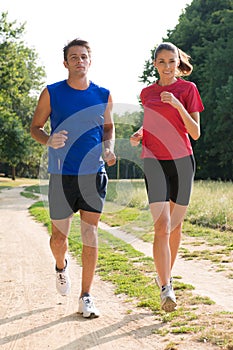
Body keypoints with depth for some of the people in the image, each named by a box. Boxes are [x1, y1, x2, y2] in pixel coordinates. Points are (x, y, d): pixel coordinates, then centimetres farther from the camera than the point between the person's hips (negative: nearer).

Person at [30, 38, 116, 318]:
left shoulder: (103, 96, 5)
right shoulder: (51, 93, 0)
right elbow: (35, 127, 6)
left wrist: (108, 148, -2)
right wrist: (48, 140, -16)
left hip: (94, 173, 1)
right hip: (62, 174, -1)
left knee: (90, 235, -2)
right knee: (59, 237, 6)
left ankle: (86, 298, 8)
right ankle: (61, 266, 42)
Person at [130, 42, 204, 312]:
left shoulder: (188, 89, 0)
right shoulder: (146, 93, 10)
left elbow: (195, 133, -7)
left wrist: (177, 104, -19)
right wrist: (139, 134, 4)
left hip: (182, 161, 0)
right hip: (154, 161, 1)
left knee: (175, 225, 10)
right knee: (161, 226, -14)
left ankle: (165, 275, 31)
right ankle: (166, 289, -15)